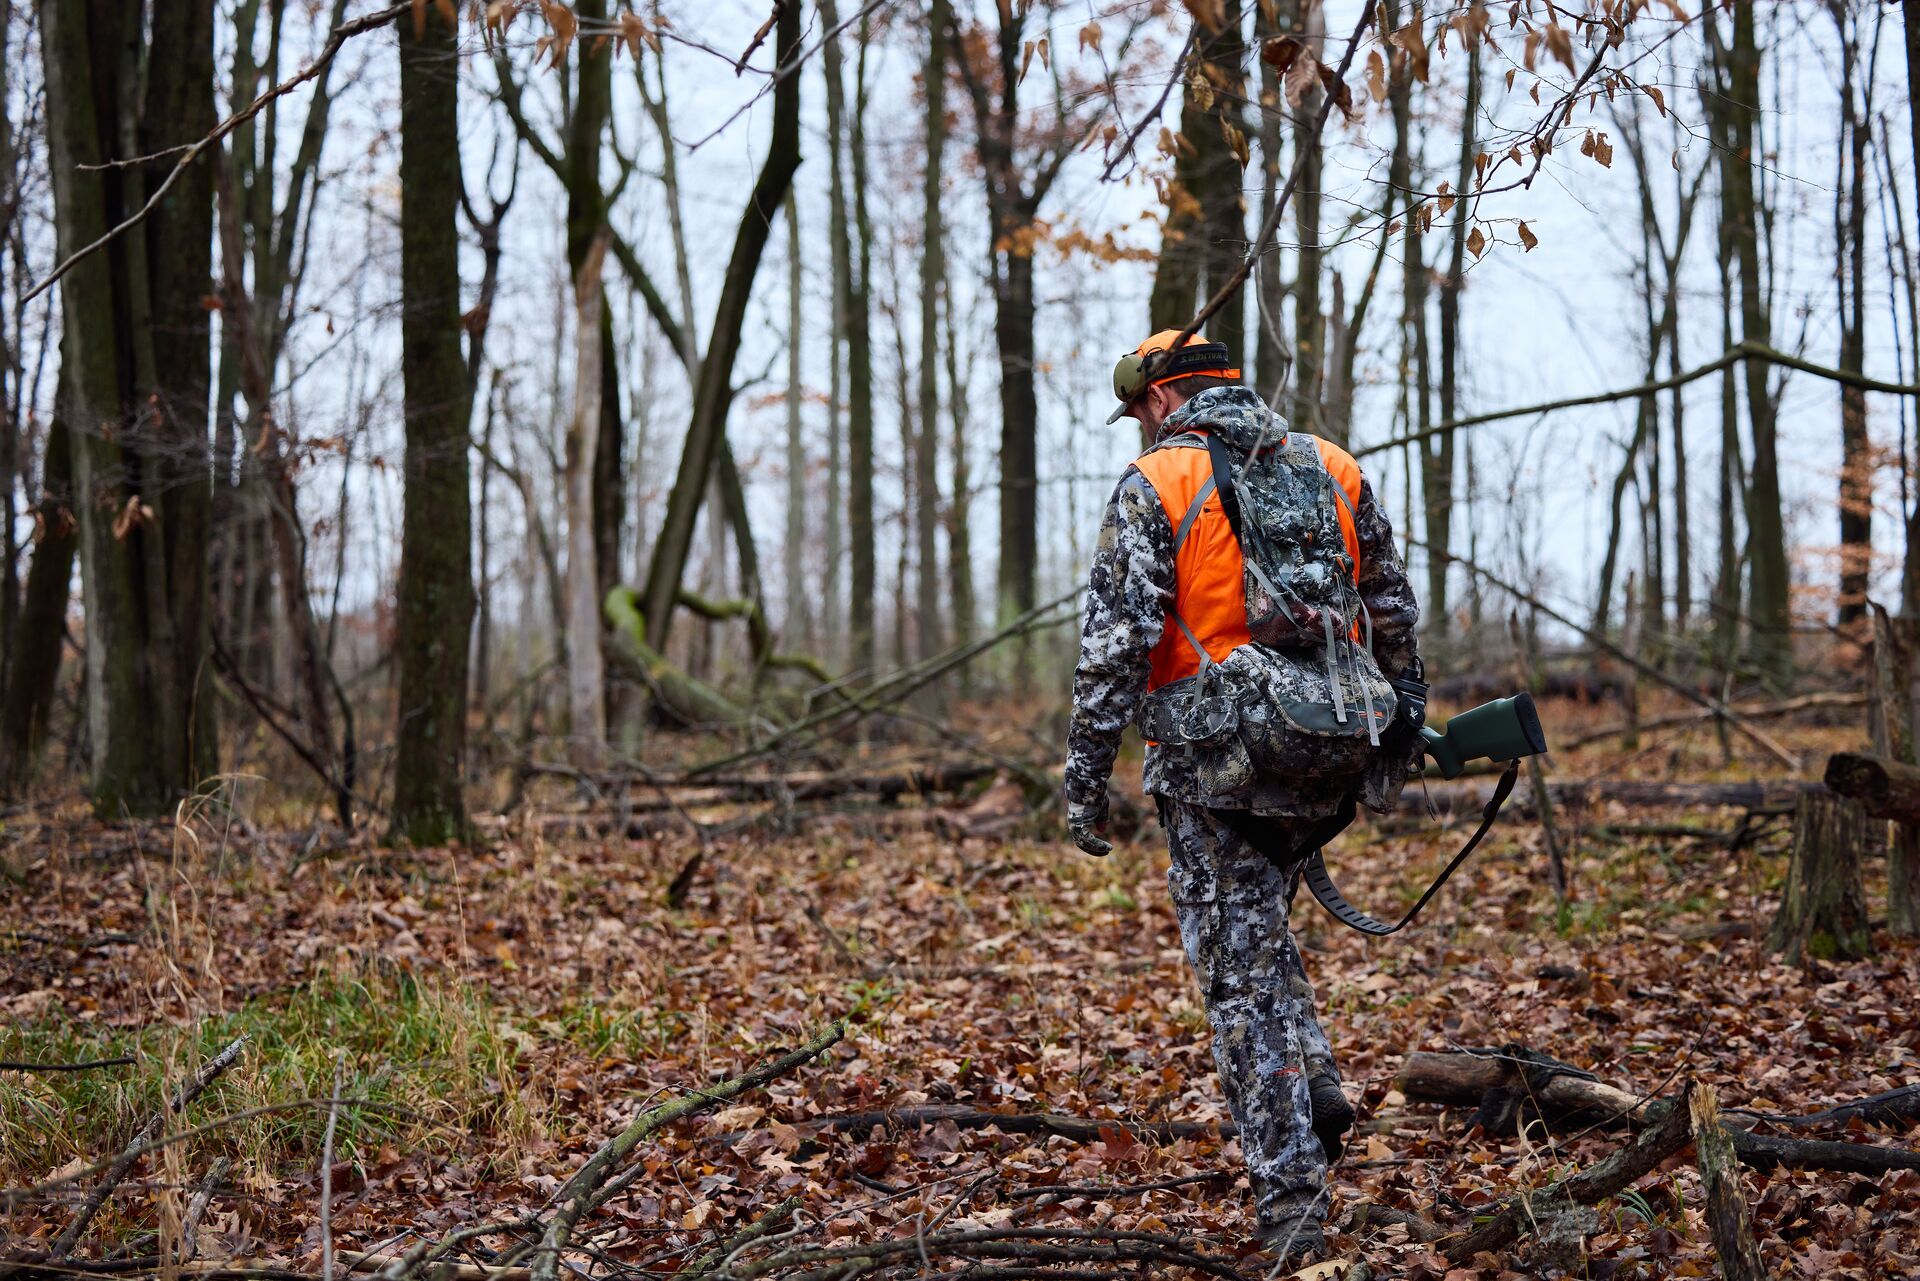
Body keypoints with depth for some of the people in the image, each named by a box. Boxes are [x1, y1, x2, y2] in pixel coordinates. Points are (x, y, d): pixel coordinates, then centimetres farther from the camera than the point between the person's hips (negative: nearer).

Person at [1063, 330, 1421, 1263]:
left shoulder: (1155, 486, -6)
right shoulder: (1337, 471, 9)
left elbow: (1115, 649, -12)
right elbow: (1394, 620, 12)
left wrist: (1085, 783, -7)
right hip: (1323, 760, 5)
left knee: (1239, 968, 2)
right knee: (1254, 923, 28)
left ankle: (1292, 1197, 1)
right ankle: (1310, 1084, 13)